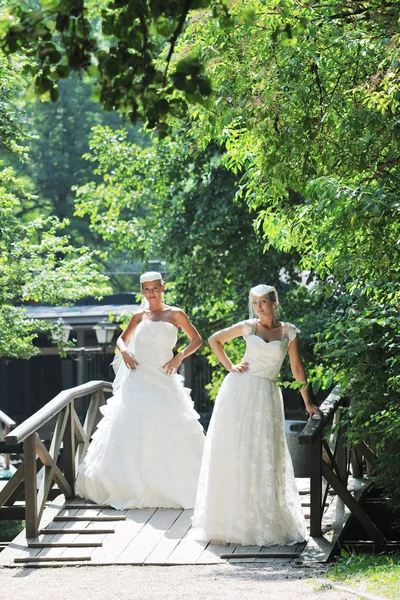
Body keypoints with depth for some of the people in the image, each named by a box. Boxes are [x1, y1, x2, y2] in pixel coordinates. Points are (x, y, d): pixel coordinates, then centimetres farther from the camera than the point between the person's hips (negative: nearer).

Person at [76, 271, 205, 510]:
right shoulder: (139, 316, 11)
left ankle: (169, 486, 3)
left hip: (163, 381, -2)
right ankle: (127, 485, 7)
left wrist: (179, 357, -7)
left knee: (167, 432, -6)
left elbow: (197, 340, 8)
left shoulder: (175, 314, 4)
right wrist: (124, 351, 0)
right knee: (131, 430, 0)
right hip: (137, 378, 2)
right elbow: (122, 339, 22)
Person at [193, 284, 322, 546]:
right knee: (232, 454, 2)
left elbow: (297, 368, 8)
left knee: (263, 458, -1)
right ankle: (230, 519, 10)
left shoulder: (288, 332, 4)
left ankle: (265, 521, 7)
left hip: (266, 397, 0)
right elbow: (215, 340, 16)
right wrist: (229, 367, 5)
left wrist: (308, 402, 8)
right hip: (238, 391, 0)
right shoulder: (248, 327, 5)